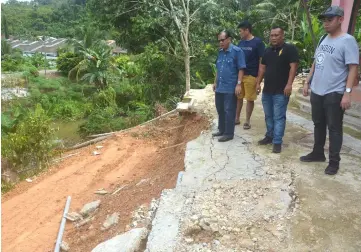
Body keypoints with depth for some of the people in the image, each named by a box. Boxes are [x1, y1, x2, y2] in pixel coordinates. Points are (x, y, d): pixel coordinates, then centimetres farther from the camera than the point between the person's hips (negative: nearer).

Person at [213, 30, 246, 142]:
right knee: (220, 110, 15)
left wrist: (238, 84, -17)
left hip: (230, 88, -7)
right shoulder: (220, 52, 12)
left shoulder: (237, 51, -9)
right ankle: (221, 130, 30)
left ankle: (229, 133, 11)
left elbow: (241, 69, -12)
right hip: (220, 87, 7)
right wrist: (215, 82, 19)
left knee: (229, 111, 0)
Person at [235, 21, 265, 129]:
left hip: (251, 76, -5)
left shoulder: (258, 42, -7)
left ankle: (247, 121, 15)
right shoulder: (241, 42, 10)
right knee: (238, 97, 11)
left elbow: (262, 60, -7)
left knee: (250, 99, 4)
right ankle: (237, 118, 24)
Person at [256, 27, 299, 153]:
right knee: (268, 116, 15)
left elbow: (293, 67, -14)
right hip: (267, 90, 7)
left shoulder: (289, 49, -7)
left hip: (281, 91, -7)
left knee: (278, 117, -4)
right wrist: (258, 83, 12)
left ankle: (277, 142, 1)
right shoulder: (267, 50, 14)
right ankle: (269, 136, 29)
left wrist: (289, 84, -22)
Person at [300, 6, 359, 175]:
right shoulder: (324, 39, 11)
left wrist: (347, 93, -21)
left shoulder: (347, 40, -11)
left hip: (334, 94, -7)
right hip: (316, 91, 7)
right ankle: (318, 153, 32)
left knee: (334, 128, 2)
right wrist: (307, 82, 13)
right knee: (318, 125, 17)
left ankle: (334, 161, 13)